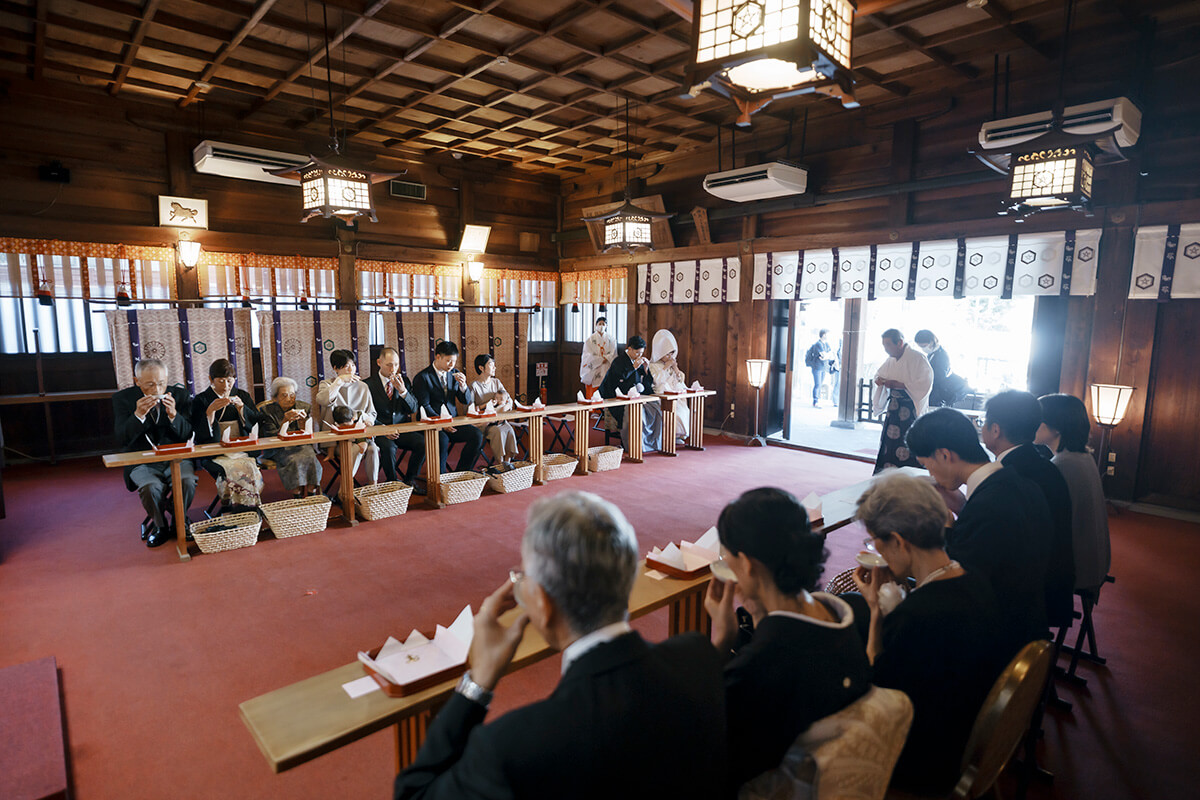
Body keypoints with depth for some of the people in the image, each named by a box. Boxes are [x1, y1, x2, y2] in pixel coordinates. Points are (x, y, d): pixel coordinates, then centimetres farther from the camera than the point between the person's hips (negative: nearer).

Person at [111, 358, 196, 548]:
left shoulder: (179, 395, -1)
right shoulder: (123, 398, -3)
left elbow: (187, 435, -4)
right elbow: (121, 439, -9)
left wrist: (173, 414, -22)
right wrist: (138, 415, -25)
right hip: (141, 462, -1)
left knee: (188, 482, -28)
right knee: (151, 487, -30)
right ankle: (160, 527, 0)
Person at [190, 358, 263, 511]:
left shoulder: (243, 396, 14)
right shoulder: (201, 400, 5)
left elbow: (256, 423, 8)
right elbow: (200, 434, -5)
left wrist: (241, 407, -7)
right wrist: (211, 411, -18)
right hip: (216, 454, -3)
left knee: (250, 467, -29)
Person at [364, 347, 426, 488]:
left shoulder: (404, 380, 10)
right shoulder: (368, 384, 0)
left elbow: (413, 409, 3)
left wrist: (403, 391, -14)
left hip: (403, 429, 3)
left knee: (423, 443, -24)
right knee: (388, 447, -34)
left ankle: (410, 481, -4)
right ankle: (393, 482, -8)